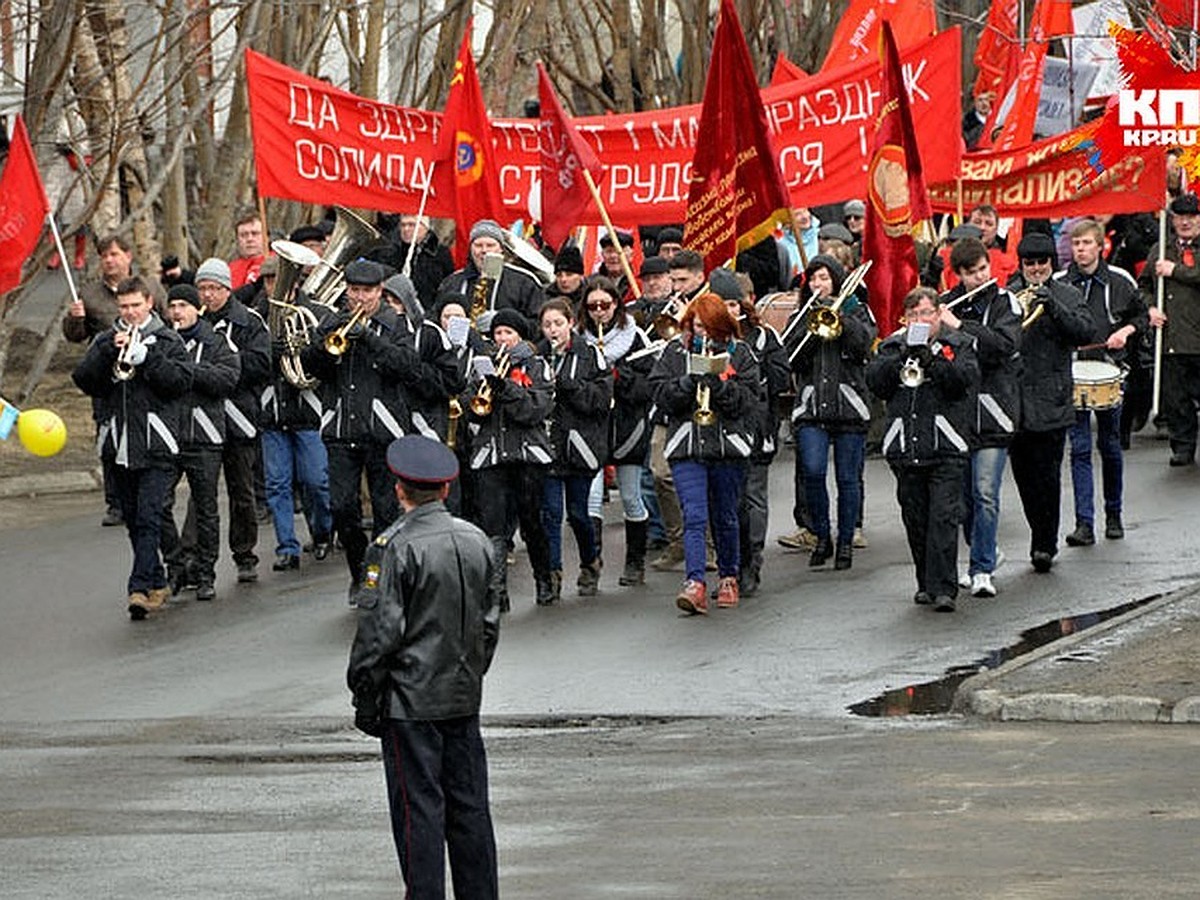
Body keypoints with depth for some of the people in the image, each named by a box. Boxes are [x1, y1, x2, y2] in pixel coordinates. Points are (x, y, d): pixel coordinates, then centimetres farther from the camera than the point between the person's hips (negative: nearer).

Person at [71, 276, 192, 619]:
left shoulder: (167, 340, 4)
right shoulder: (105, 341, 12)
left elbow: (182, 381, -8)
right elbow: (84, 380, 0)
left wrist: (145, 357, -16)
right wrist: (109, 351, -13)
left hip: (156, 445, -4)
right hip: (119, 444, 4)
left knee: (149, 517, -13)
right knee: (132, 519, 11)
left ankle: (139, 587, -19)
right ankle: (157, 582, 23)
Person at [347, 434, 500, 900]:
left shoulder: (395, 547, -15)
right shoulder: (477, 541, 5)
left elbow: (379, 631, -15)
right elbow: (490, 622, 13)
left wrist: (365, 697, -7)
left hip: (410, 703, -6)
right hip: (465, 699, 6)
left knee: (420, 809, -2)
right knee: (469, 806, 12)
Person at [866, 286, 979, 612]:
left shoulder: (959, 344, 8)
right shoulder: (893, 346, 15)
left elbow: (964, 378, -9)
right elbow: (876, 382, 1)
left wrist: (933, 359, -19)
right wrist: (902, 357, -11)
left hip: (946, 448, -3)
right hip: (904, 447, 3)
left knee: (944, 517, -11)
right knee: (915, 520, 8)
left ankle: (943, 588, -14)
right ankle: (926, 584, 20)